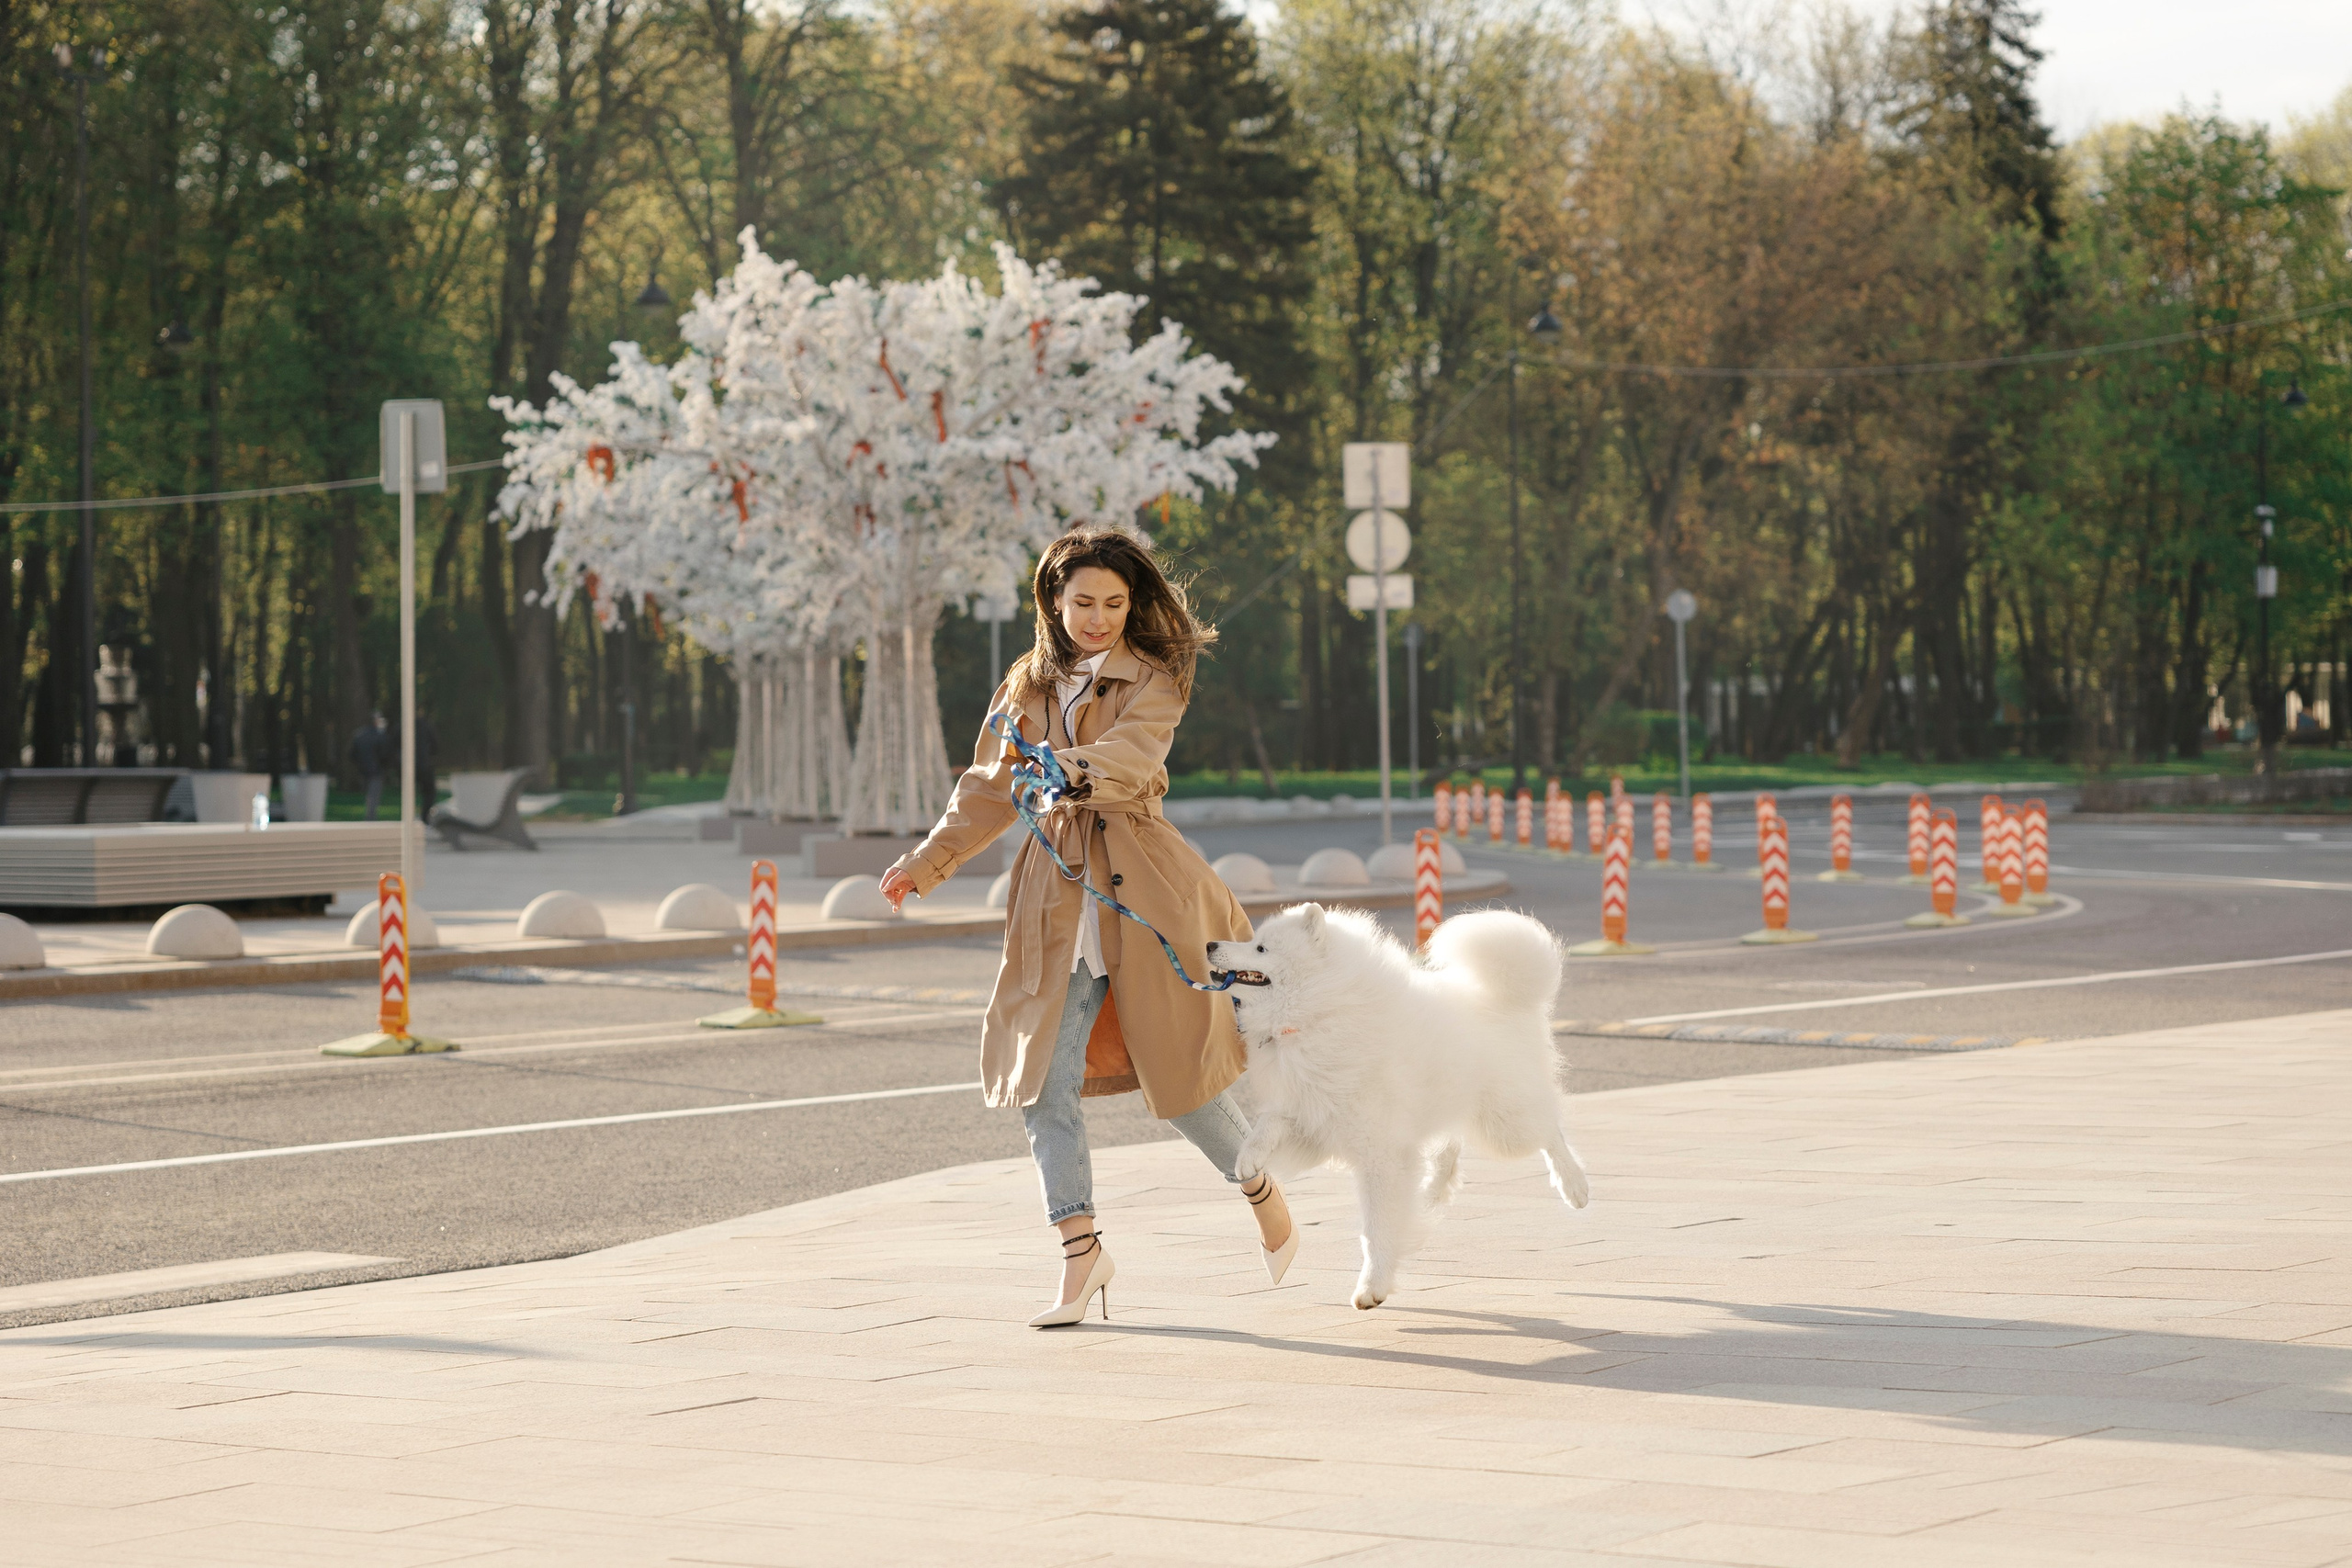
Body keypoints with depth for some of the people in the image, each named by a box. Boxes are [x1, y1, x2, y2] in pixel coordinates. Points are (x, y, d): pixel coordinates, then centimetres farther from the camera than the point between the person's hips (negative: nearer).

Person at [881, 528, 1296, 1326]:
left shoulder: (1153, 680, -2)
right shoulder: (1027, 686, 12)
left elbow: (1129, 758, -22)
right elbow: (989, 789, 21)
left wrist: (1070, 772, -42)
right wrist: (925, 863, 16)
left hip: (1142, 888, -4)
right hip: (1059, 897, 4)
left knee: (1179, 1073, 3)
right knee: (1042, 1079, -7)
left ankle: (1263, 1191, 30)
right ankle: (1080, 1253, -1)